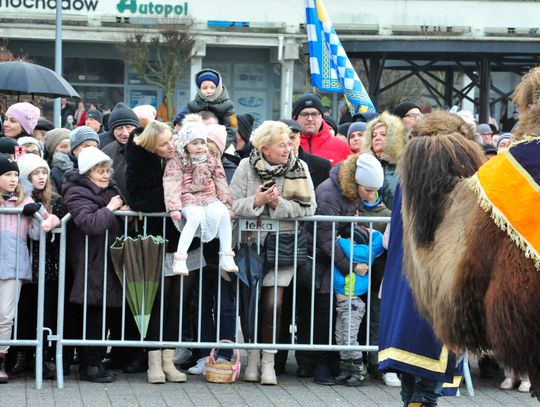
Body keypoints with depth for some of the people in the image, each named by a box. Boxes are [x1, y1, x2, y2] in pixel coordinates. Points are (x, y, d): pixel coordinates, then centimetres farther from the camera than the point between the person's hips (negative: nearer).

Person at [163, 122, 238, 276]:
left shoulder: (212, 160, 14)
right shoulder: (177, 162, 1)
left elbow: (221, 184, 14)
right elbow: (171, 185, -9)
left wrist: (227, 205, 5)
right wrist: (174, 208, -21)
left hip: (210, 199, 4)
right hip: (189, 200, -4)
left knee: (223, 212, -26)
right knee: (194, 217, -34)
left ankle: (226, 256, -20)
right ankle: (180, 259, -37)